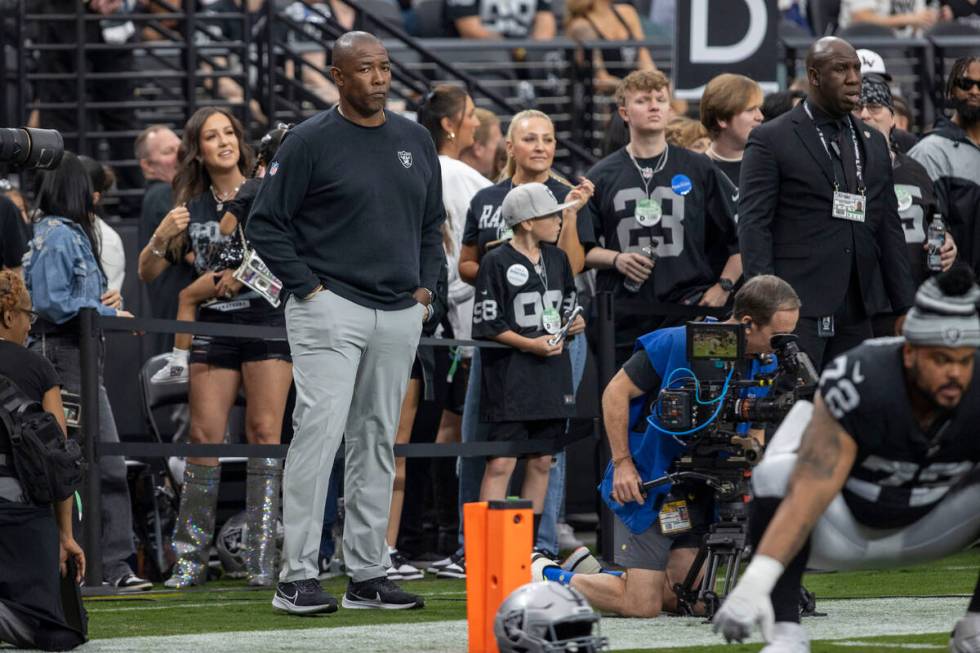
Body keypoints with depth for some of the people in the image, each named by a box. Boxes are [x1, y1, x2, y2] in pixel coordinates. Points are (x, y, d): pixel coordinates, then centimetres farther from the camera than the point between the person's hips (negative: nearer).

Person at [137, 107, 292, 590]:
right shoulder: (192, 208, 12)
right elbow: (147, 273, 12)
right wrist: (162, 237, -6)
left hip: (267, 319, -3)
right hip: (213, 328, 3)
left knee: (264, 433, -8)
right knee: (205, 436, -4)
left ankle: (262, 559, -9)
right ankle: (191, 558, -1)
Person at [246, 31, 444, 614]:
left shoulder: (416, 141, 12)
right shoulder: (310, 143, -6)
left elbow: (432, 222, 23)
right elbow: (266, 224, -4)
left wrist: (426, 286, 10)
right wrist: (307, 287, -10)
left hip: (401, 315, 6)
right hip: (331, 308, -6)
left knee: (378, 442, 9)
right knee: (319, 431, -13)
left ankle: (369, 574, 14)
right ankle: (298, 576, -12)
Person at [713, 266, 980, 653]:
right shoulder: (859, 386, -33)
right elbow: (807, 496, -41)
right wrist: (754, 584, -53)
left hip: (922, 529, 3)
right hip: (842, 530, -3)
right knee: (778, 476, -35)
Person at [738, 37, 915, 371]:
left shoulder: (874, 143, 17)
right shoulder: (771, 140, 0)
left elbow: (889, 228, 18)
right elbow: (753, 225, -6)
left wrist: (903, 306, 12)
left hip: (857, 312, 6)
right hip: (798, 308, -6)